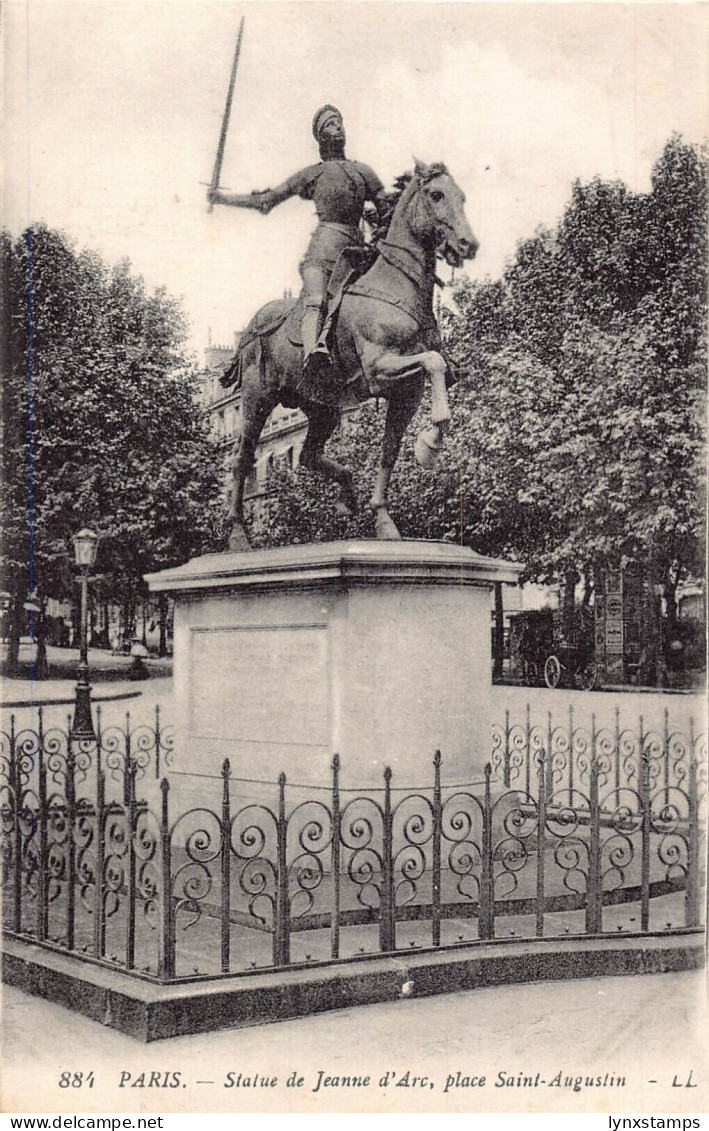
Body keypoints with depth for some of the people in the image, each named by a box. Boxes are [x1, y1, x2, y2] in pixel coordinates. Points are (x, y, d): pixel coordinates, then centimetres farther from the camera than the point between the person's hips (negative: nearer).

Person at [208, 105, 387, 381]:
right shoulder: (312, 174, 22)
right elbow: (265, 201, 24)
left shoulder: (364, 172, 27)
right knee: (315, 301, -20)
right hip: (326, 239, -2)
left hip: (358, 247, 2)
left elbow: (387, 213, 21)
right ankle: (312, 353, -46)